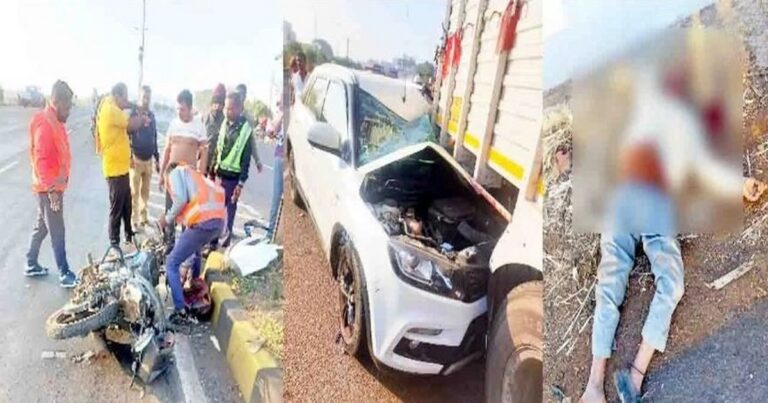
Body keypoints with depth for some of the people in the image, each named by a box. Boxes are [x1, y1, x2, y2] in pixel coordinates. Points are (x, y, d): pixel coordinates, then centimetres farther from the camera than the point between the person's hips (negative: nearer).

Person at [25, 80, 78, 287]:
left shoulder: (55, 122, 11)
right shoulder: (45, 125, -20)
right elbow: (40, 159, -24)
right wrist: (51, 189, -25)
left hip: (53, 186, 10)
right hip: (49, 188, -10)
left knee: (42, 226, 19)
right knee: (57, 232, -3)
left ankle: (31, 265, 31)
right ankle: (65, 274, 4)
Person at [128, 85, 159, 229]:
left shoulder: (151, 115, 11)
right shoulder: (132, 113, -6)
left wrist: (157, 159, 15)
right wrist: (130, 157, -16)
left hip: (149, 159, 5)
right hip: (136, 158, -5)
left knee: (145, 191, 12)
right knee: (134, 192, -1)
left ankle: (144, 217, 21)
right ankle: (134, 220, 4)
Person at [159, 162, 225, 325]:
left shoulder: (176, 172, 13)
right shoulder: (194, 175, 34)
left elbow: (180, 199, -7)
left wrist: (168, 219, 8)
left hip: (202, 223, -8)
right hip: (219, 220, 8)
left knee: (172, 264, 4)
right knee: (195, 249, 39)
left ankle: (181, 312, -2)